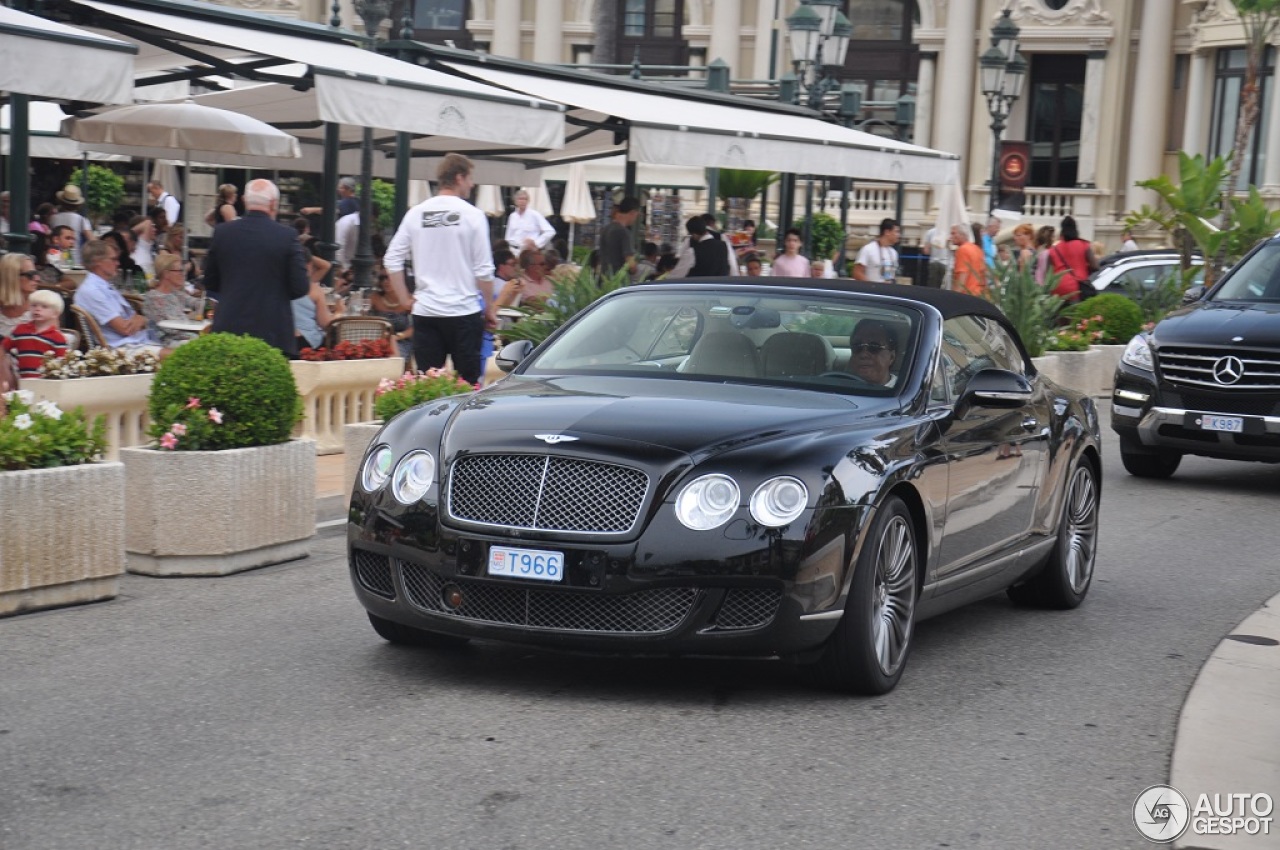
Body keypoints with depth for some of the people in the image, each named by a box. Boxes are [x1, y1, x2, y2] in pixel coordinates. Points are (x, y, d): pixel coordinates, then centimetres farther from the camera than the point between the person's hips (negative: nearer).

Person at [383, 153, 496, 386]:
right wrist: (490, 307, 4)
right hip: (464, 312, -3)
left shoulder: (416, 214, 4)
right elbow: (483, 269, -6)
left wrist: (406, 301, 11)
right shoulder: (472, 215, -6)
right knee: (467, 384, 2)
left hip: (425, 312, 3)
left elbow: (392, 260, 4)